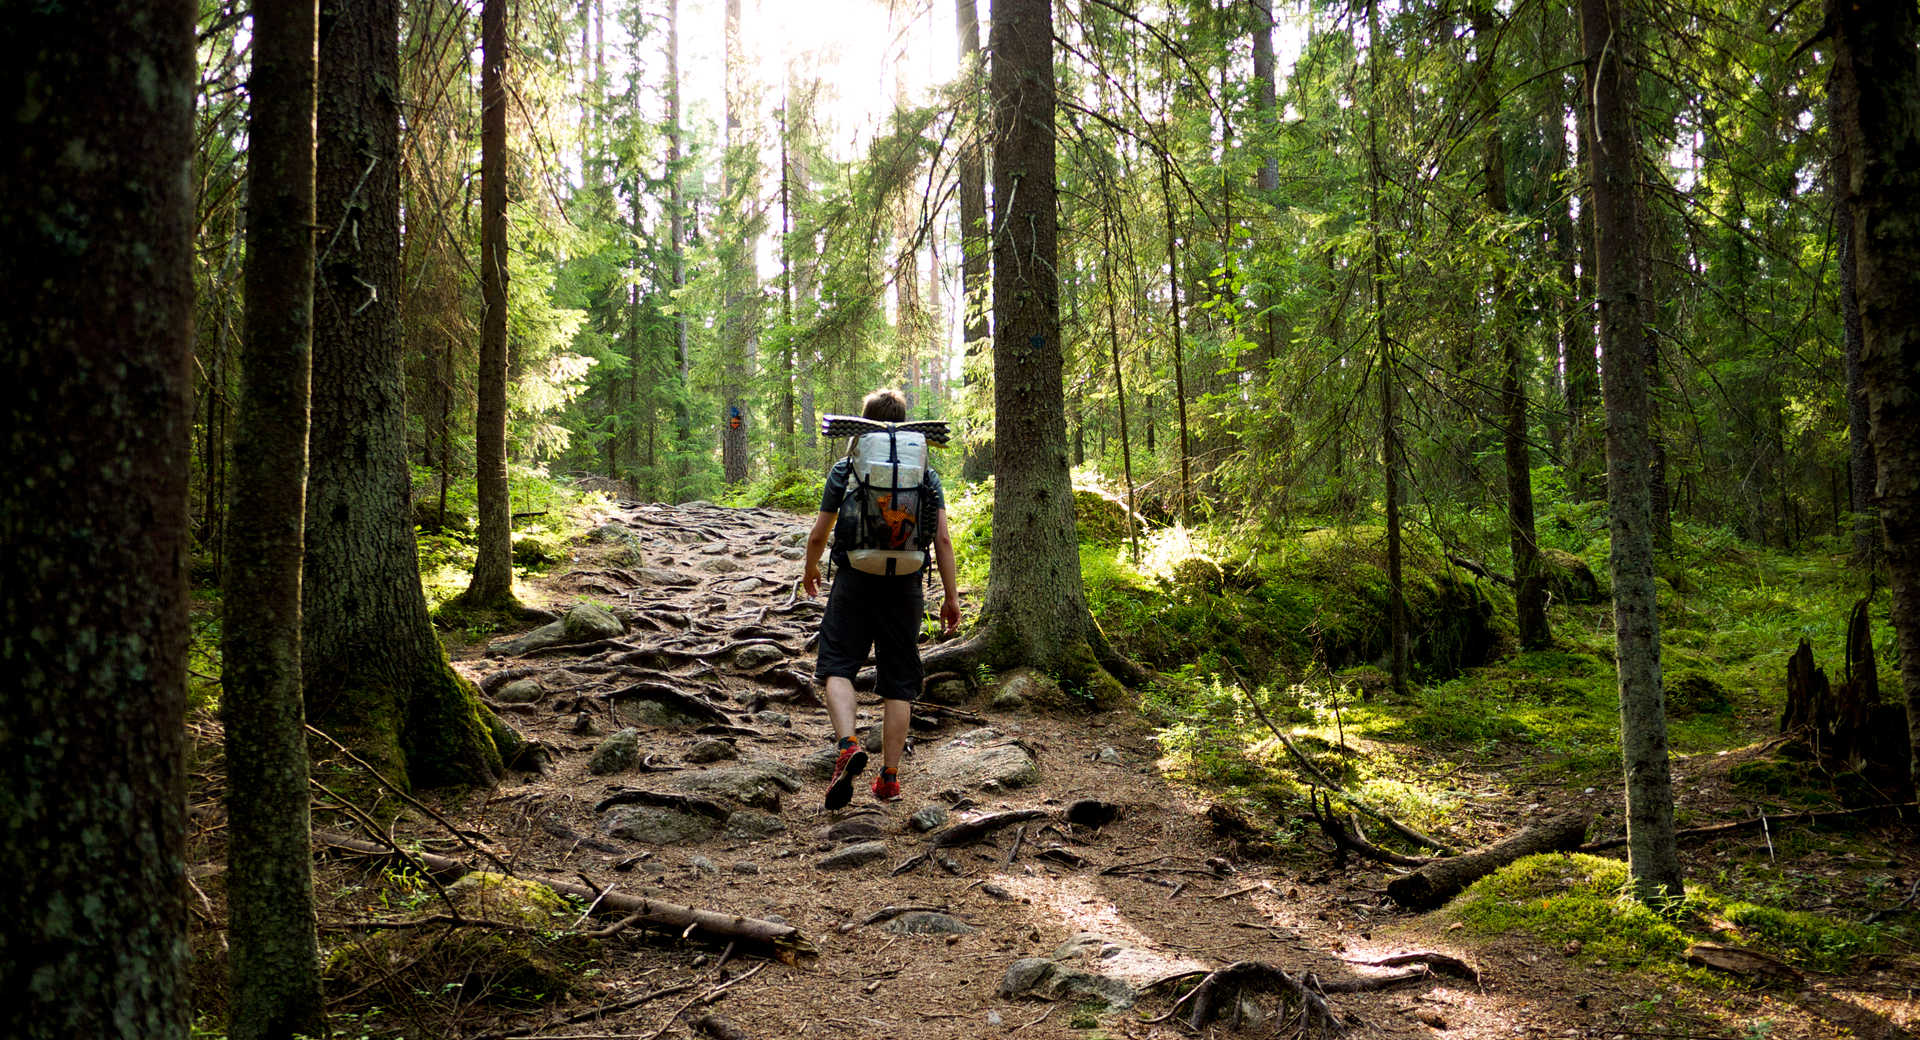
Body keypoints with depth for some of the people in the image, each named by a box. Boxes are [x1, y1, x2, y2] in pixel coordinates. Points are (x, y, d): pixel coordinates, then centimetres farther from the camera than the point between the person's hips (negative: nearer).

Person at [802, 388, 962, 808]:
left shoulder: (845, 469, 2)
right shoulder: (926, 474, 6)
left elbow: (819, 534, 5)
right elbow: (943, 540, 0)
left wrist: (810, 570, 25)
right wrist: (951, 597, 6)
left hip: (855, 580, -2)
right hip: (904, 585, 2)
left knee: (838, 665, 5)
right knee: (898, 681, 8)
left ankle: (848, 744, -20)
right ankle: (889, 776, 11)